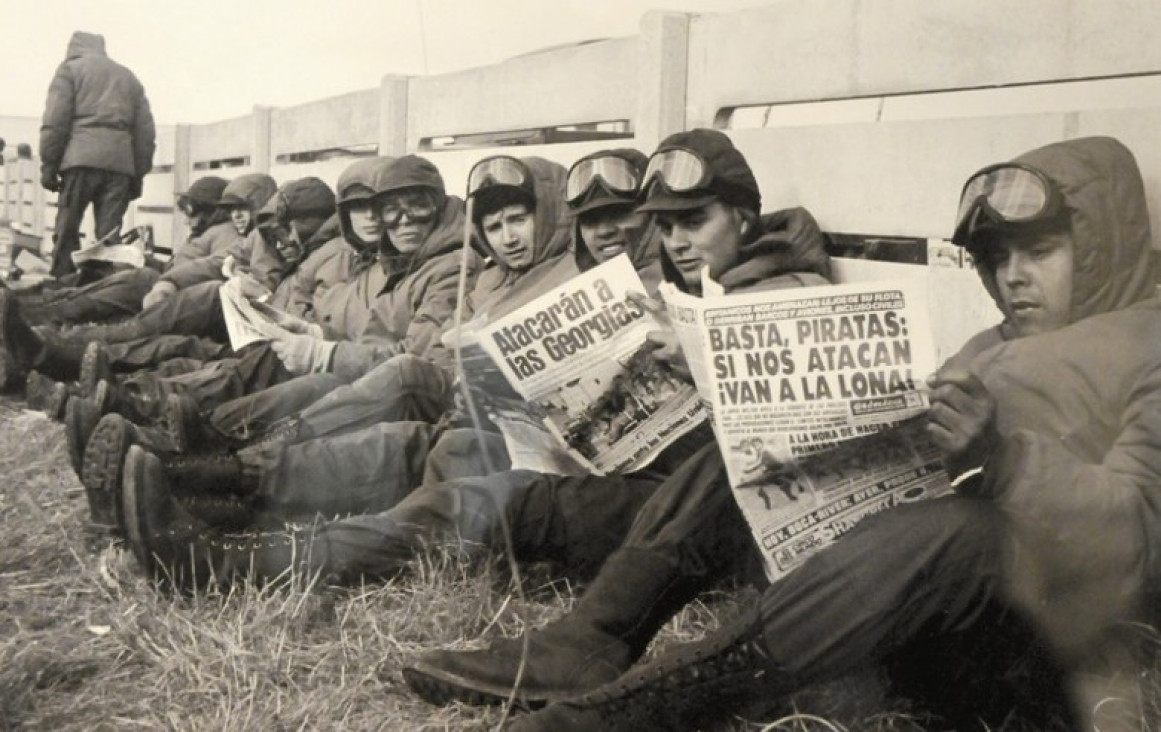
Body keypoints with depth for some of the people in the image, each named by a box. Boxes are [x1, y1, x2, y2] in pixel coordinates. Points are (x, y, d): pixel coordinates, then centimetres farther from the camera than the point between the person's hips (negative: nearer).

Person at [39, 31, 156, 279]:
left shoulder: (70, 68, 13)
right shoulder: (129, 77, 25)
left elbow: (54, 121, 0)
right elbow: (146, 131, 18)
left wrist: (48, 164, 0)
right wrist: (138, 175, 17)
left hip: (81, 158, -3)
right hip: (121, 162, 3)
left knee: (67, 229, 1)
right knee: (109, 234, 0)